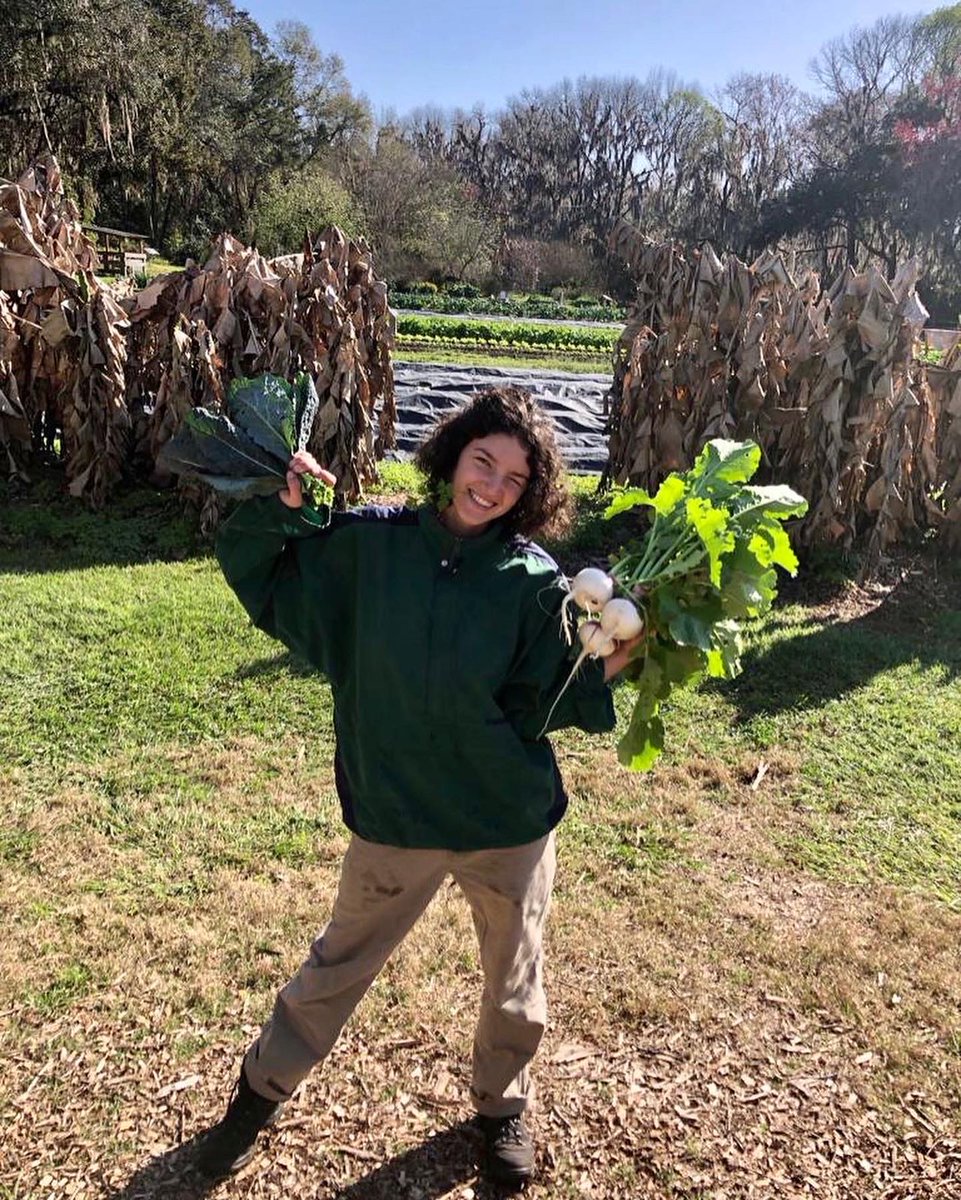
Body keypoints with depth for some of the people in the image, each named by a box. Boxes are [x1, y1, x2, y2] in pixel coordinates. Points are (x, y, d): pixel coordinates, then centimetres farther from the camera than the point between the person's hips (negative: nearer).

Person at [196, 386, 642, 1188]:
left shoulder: (535, 582, -12)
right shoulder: (369, 544, -9)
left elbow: (537, 708, -11)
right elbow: (260, 580, -1)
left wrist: (604, 673, -26)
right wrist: (281, 510, -17)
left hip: (511, 823, 0)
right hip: (394, 819, 1)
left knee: (513, 978, 21)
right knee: (340, 964, 21)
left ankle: (504, 1104, 51)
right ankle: (264, 1089, 47)